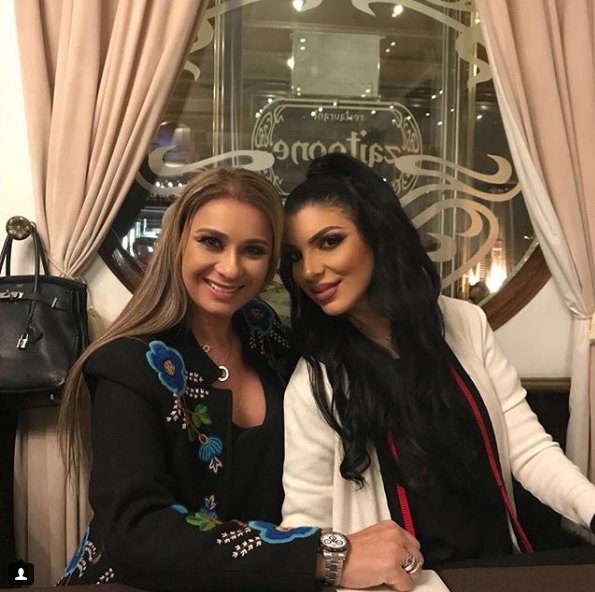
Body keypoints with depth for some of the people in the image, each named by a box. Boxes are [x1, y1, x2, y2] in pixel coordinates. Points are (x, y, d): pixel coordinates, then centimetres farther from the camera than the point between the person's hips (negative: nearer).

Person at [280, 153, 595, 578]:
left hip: (501, 565, 3)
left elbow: (528, 447, 0)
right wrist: (341, 559, -29)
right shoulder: (311, 387, -9)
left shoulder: (466, 324, 0)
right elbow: (305, 517, -7)